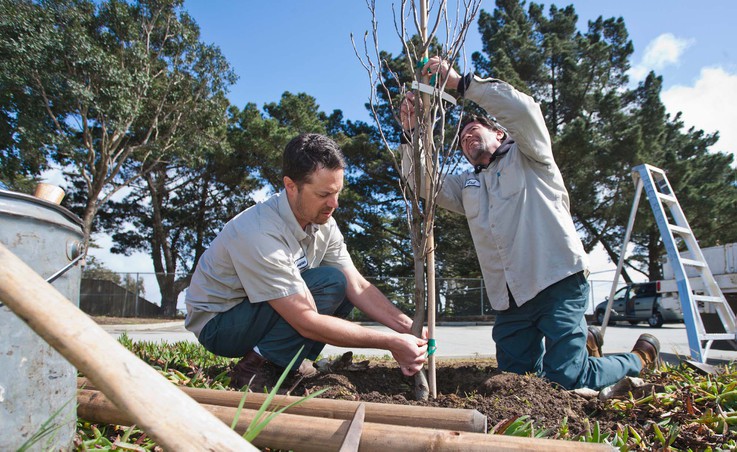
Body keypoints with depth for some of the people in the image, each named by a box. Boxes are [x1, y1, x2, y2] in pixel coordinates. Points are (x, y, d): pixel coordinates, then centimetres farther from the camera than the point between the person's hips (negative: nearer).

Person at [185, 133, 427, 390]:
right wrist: (390, 342, -31)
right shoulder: (259, 234, -34)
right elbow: (307, 323, -32)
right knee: (330, 282, -24)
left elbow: (358, 287, -8)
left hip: (262, 314, 8)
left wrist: (407, 326, -21)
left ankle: (288, 363, -3)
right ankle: (256, 368, -16)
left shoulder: (323, 223, -10)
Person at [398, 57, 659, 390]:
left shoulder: (527, 157, 7)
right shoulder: (468, 185, 21)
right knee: (513, 376, 9)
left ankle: (639, 359, 19)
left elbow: (523, 108, -12)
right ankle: (580, 341, 33)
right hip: (509, 299, 7)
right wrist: (412, 131, -6)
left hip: (558, 282, -6)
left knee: (567, 379, -12)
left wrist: (460, 82, -11)